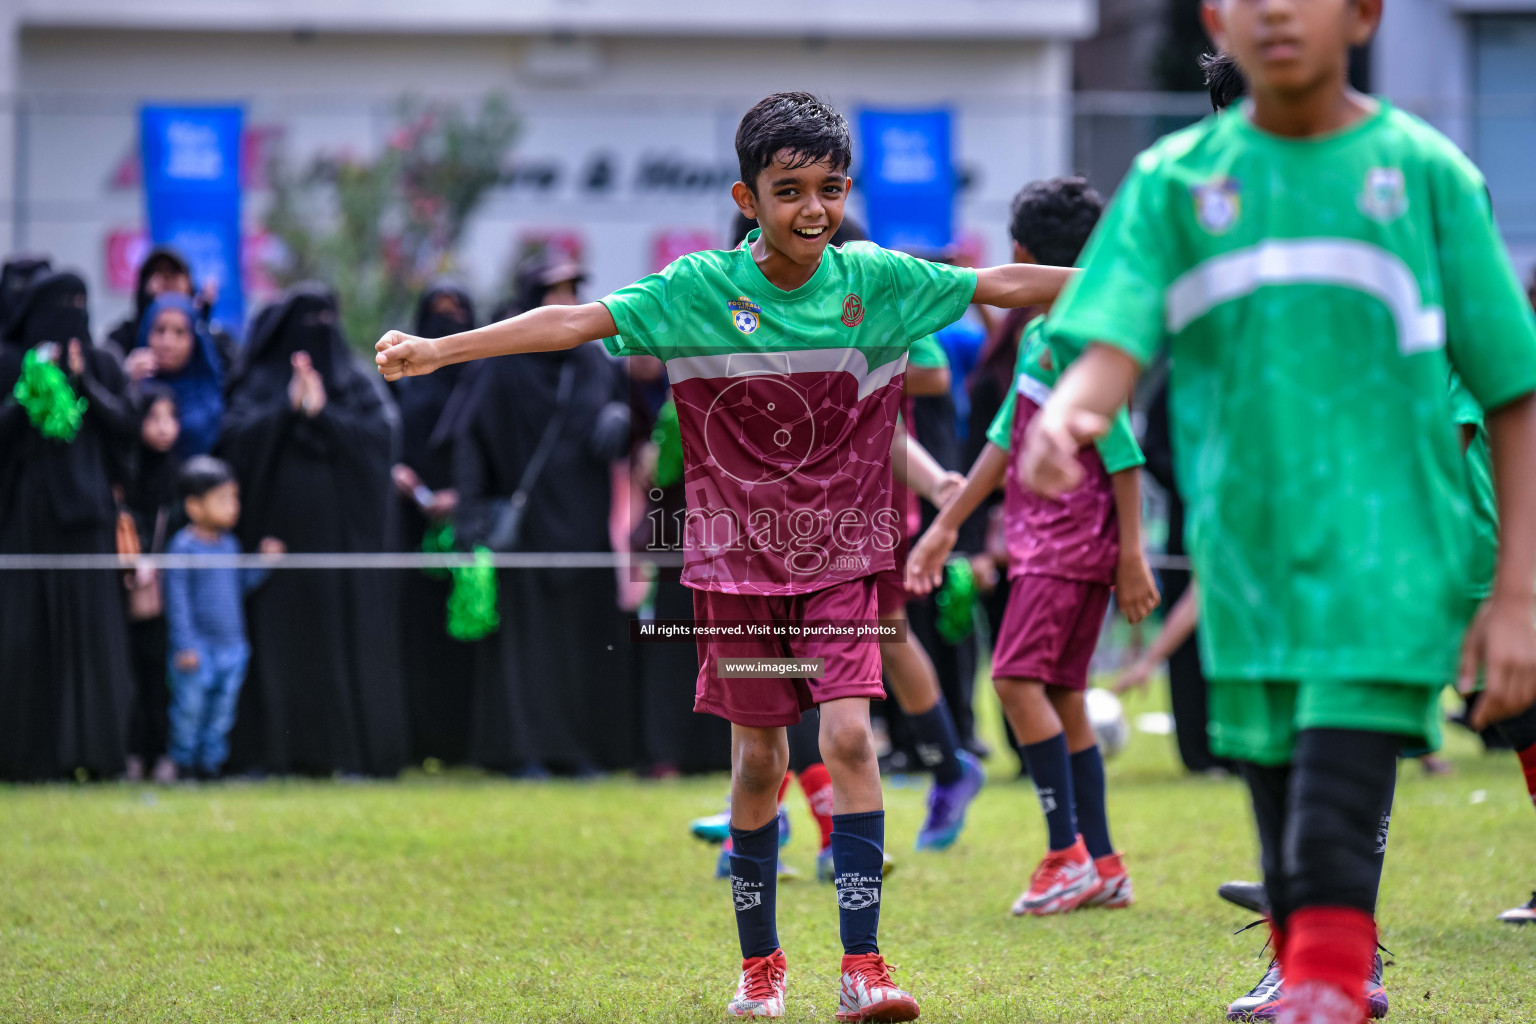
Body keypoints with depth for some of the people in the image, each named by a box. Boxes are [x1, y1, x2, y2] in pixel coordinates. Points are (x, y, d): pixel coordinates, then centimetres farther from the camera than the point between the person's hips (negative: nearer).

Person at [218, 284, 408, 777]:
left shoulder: (358, 383, 12)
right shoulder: (260, 381, 10)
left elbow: (381, 434, -4)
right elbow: (233, 436, -4)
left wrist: (322, 412, -13)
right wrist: (287, 408, -15)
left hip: (343, 532, 0)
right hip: (278, 527, 0)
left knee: (343, 636, -5)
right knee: (277, 637, -5)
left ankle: (348, 751, -5)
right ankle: (269, 751, -6)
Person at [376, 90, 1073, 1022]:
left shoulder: (877, 281, -5)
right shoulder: (701, 290, -9)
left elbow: (1001, 286, 2)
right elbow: (579, 322, -14)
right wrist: (439, 350, -21)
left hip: (842, 559, 0)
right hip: (739, 561, 0)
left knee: (850, 737, -13)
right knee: (758, 759, 6)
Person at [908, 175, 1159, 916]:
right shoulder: (1035, 335, 14)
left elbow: (1121, 450, -16)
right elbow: (1006, 437, 21)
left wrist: (1132, 555, -18)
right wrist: (946, 527, 22)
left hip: (1074, 541, -9)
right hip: (1039, 539, 9)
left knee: (1020, 678, -14)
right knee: (1062, 699, 8)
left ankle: (1068, 852, -10)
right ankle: (1102, 867, 10)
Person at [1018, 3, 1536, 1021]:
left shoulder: (1424, 171, 1)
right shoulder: (1177, 178, 6)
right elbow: (1113, 341, -7)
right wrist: (1067, 417, -32)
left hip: (1386, 568, -3)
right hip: (1249, 580, 3)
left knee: (1332, 851, -18)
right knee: (1292, 870, 9)